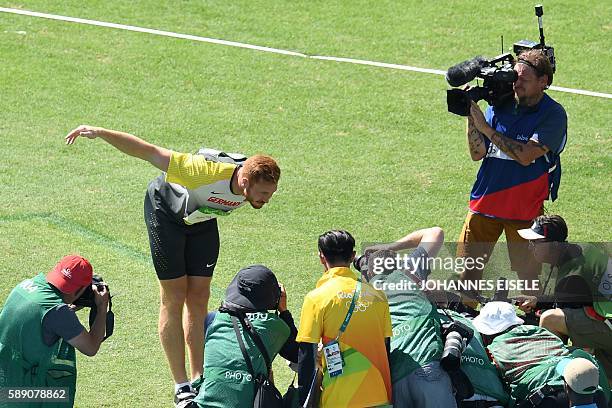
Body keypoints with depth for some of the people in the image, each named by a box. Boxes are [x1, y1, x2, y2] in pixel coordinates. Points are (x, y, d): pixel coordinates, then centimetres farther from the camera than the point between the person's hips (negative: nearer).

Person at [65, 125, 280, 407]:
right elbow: (150, 153, -39)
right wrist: (100, 133, -41)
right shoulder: (209, 172, -42)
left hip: (202, 218, 6)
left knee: (198, 298, 5)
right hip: (165, 210, -6)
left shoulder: (255, 187, -23)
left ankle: (198, 380, 13)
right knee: (174, 298, -5)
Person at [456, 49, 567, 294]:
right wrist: (471, 116, -10)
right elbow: (477, 154, 3)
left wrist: (486, 127, -19)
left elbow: (526, 156, -20)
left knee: (528, 276, 0)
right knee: (466, 270, 4)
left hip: (525, 208, -4)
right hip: (485, 201, 4)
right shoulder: (499, 106, 5)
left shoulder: (554, 115, -8)